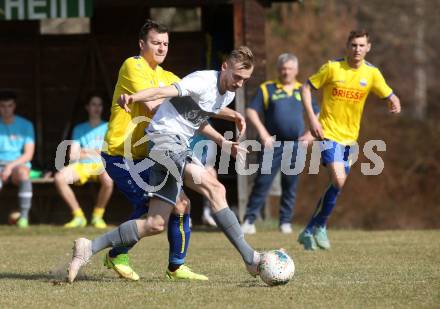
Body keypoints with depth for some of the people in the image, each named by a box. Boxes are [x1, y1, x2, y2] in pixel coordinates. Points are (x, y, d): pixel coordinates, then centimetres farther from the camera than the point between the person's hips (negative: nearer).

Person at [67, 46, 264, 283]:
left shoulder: (228, 94, 14)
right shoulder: (204, 81, -14)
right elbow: (164, 92, -28)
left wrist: (223, 143, 19)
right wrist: (133, 97, -46)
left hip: (180, 147, 10)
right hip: (165, 138, -10)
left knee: (155, 225, 3)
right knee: (214, 188, -27)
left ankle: (90, 248, 10)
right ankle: (249, 258, -28)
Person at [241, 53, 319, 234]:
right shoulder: (267, 89, 5)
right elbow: (251, 111, -1)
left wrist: (311, 134, 3)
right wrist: (262, 132, -12)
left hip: (295, 145, 3)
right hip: (273, 144, -3)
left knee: (290, 185, 5)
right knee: (262, 182, -7)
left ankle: (286, 221, 14)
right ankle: (249, 220, -4)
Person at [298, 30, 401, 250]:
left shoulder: (371, 73, 0)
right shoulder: (332, 68, -8)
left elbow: (390, 96, 3)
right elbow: (306, 88, -1)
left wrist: (395, 104, -23)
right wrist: (312, 118, -11)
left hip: (349, 137, 5)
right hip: (328, 133, -5)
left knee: (338, 184, 9)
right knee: (338, 180, -21)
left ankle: (309, 231, 23)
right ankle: (320, 226, -4)